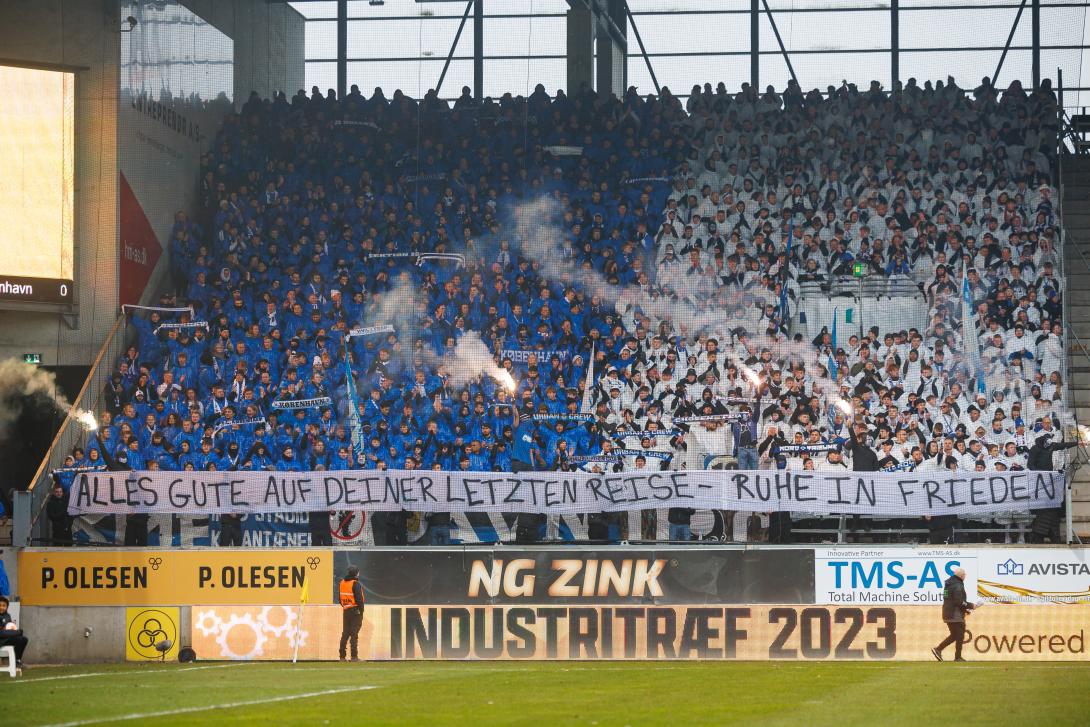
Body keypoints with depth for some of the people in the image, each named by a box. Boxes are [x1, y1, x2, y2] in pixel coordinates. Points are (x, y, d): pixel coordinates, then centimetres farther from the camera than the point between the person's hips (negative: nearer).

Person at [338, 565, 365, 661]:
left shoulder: (342, 583, 8)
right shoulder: (355, 584, -14)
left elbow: (340, 598, 13)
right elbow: (359, 599, -17)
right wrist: (361, 610, -8)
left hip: (345, 611, 6)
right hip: (355, 611, -6)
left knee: (345, 634, 11)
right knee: (354, 634, -6)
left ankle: (342, 656, 12)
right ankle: (354, 656, -8)